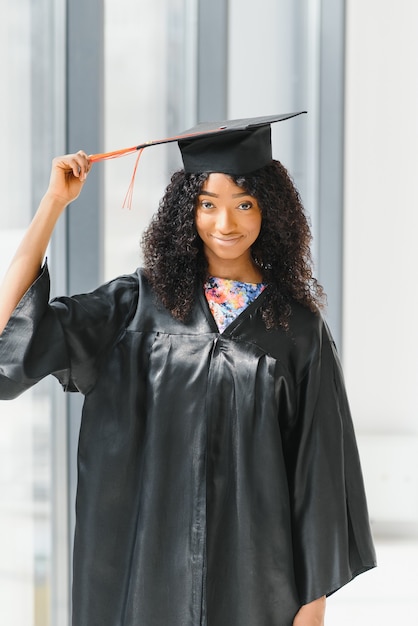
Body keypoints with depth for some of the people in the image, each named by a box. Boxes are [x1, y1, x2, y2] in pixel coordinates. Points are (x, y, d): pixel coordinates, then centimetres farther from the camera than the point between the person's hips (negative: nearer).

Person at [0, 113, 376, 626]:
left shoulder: (297, 327, -1)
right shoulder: (140, 304, 1)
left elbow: (320, 467, -1)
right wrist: (54, 202, -8)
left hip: (253, 573, -1)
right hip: (148, 564, 1)